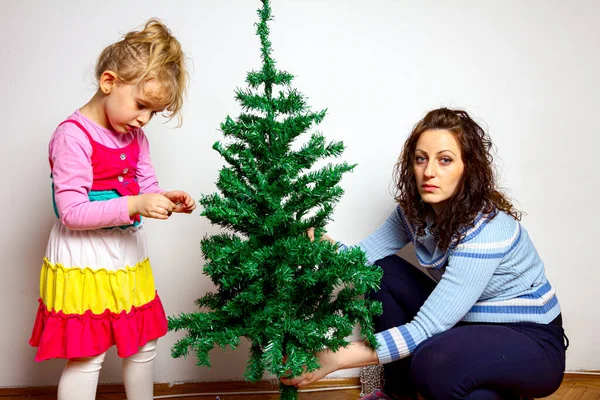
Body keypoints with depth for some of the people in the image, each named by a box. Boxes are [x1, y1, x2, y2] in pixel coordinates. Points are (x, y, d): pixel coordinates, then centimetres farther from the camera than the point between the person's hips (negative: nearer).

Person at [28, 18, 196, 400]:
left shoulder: (136, 136, 5)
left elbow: (147, 188, 7)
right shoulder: (73, 136, -19)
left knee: (144, 346, 17)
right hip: (84, 261, -7)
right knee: (87, 357, 0)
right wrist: (135, 205, -31)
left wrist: (168, 200, -15)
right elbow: (72, 212, -23)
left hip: (129, 253, 8)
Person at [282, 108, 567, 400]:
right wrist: (325, 247, -29)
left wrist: (334, 359, -36)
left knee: (432, 361, -36)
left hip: (531, 342, -7)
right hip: (465, 325, 8)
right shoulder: (415, 210, -7)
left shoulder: (486, 230, -30)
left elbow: (425, 329, -34)